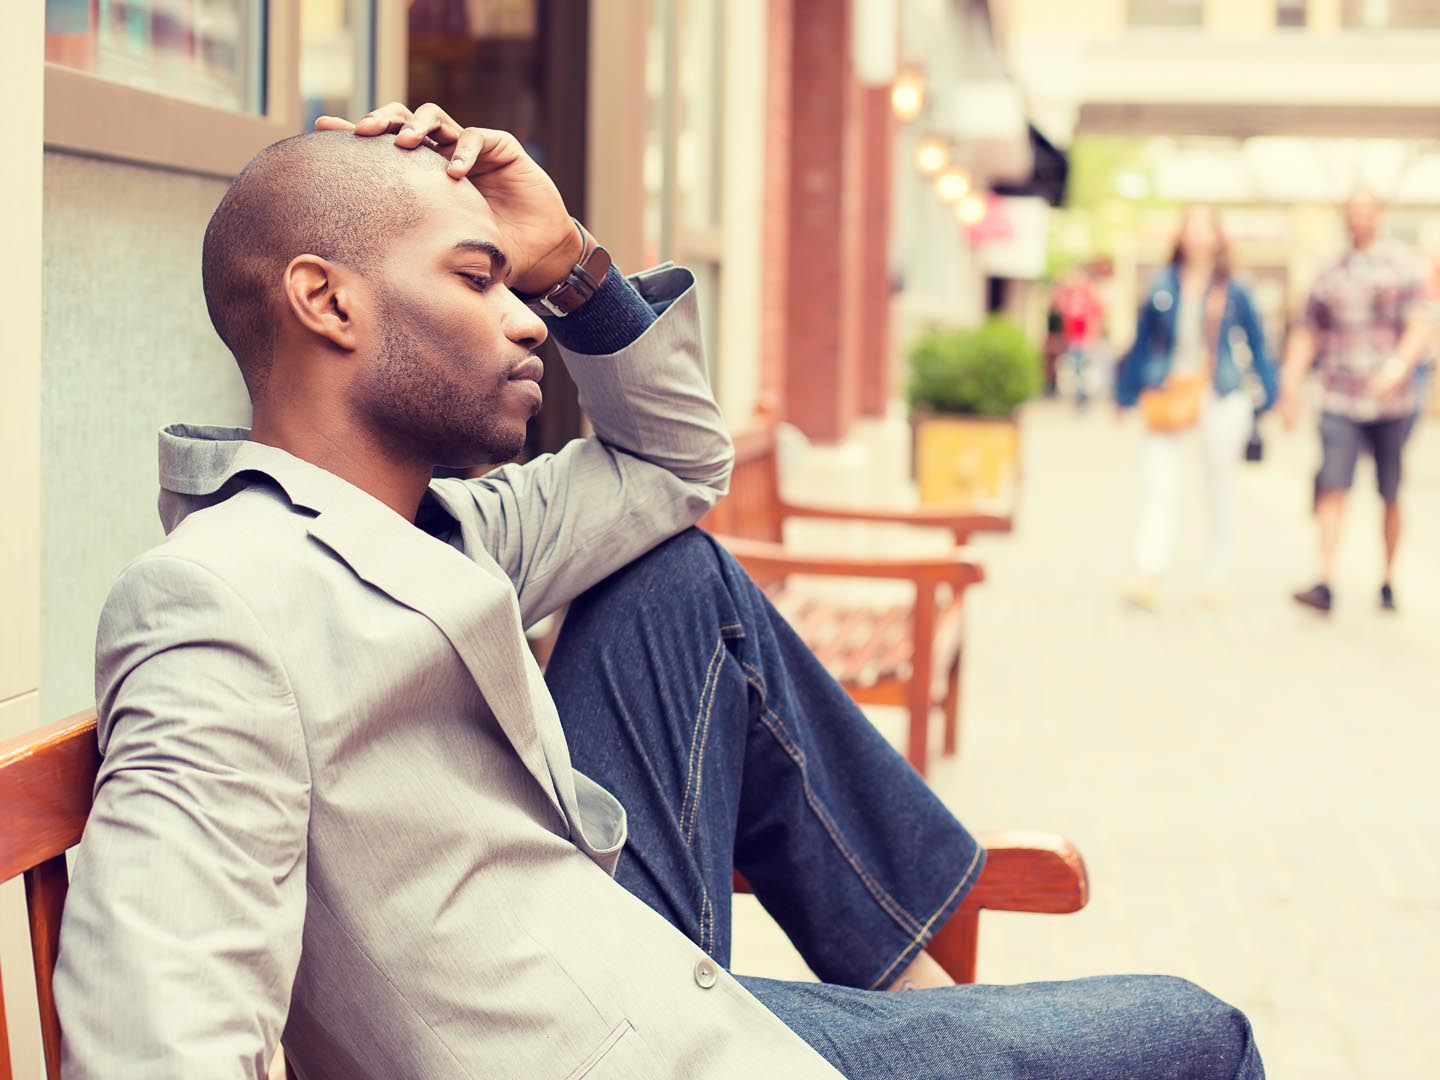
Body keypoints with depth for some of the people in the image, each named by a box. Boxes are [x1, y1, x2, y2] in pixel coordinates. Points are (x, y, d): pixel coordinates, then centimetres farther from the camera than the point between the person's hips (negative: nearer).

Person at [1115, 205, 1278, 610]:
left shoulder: (1233, 292, 4)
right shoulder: (1162, 288, 6)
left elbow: (1256, 344, 12)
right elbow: (1142, 342, 13)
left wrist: (1268, 396, 10)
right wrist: (1127, 394, 15)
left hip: (1219, 396, 0)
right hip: (1167, 394, 0)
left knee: (1220, 490, 8)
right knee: (1158, 487, -10)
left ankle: (1217, 578, 18)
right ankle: (1148, 577, -16)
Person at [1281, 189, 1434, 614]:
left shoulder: (1404, 268, 2)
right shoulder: (1329, 276, 10)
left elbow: (1421, 326, -9)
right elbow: (1305, 336, 14)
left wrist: (1398, 365, -28)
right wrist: (1291, 389, 4)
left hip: (1393, 403, -1)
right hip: (1340, 403, 1)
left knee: (1390, 496, 7)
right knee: (1332, 487, -13)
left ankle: (1388, 581, 21)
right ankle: (1326, 582, -19)